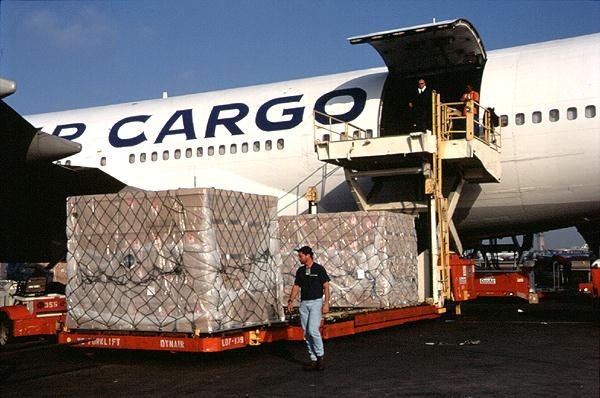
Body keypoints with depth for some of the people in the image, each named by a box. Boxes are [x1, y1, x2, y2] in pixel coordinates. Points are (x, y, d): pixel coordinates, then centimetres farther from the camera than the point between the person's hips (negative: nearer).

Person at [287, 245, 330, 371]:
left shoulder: (319, 269, -6)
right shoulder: (300, 271, 10)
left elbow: (326, 287, -7)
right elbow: (296, 287, 11)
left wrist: (326, 303, -14)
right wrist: (291, 301, -1)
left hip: (316, 302, -6)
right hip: (304, 303, 6)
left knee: (313, 330, -17)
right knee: (307, 332, 5)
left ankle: (320, 355, 1)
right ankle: (313, 359, 12)